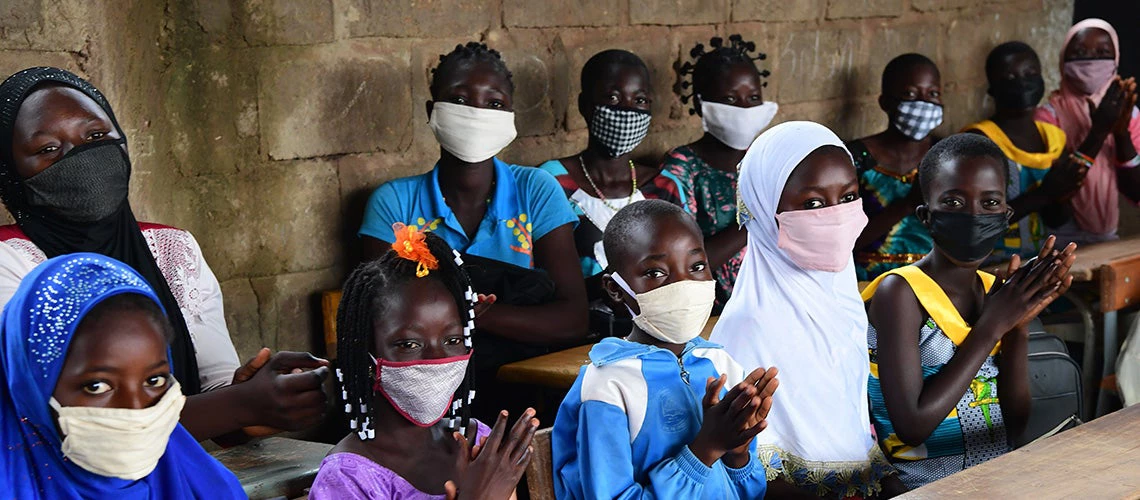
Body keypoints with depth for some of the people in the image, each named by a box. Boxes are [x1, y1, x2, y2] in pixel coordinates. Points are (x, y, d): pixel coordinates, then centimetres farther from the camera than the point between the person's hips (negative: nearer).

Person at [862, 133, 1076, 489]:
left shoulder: (993, 290, 7)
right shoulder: (899, 292, -11)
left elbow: (1014, 426, 5)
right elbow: (912, 427, -18)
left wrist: (1018, 326, -8)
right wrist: (991, 325, -15)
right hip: (925, 488, -6)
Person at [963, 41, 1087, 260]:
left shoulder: (1054, 138, 8)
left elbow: (1055, 220, 13)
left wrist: (1060, 196, -8)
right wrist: (1043, 194, -21)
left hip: (1039, 258, 6)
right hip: (989, 263, -6)